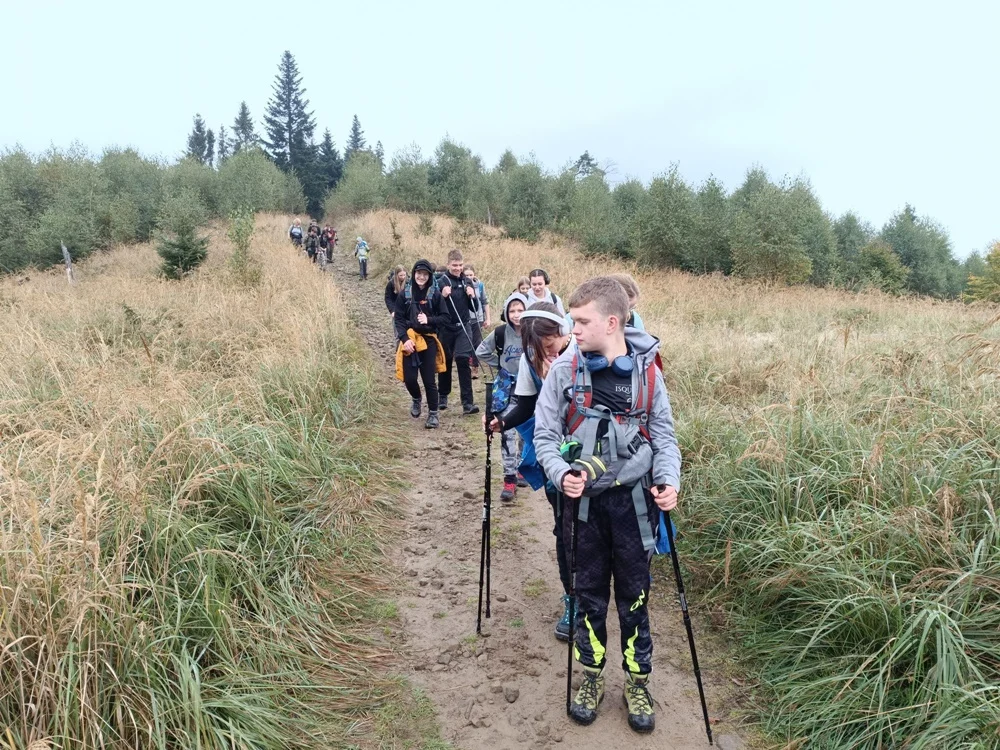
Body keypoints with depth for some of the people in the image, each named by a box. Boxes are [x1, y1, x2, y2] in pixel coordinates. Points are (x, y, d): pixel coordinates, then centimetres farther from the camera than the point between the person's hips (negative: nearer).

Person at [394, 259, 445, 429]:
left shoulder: (434, 294, -2)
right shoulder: (404, 294, 0)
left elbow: (444, 317, 1)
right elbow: (398, 319, -1)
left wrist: (429, 319, -17)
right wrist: (405, 339, -14)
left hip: (428, 340, -1)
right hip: (409, 340, 1)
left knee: (429, 379, 0)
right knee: (409, 378, -1)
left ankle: (433, 414, 14)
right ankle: (416, 399, 32)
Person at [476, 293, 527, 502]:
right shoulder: (500, 333, -9)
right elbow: (481, 352, 5)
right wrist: (499, 365, 0)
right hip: (507, 387, 0)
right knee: (507, 433, -5)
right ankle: (510, 478, -3)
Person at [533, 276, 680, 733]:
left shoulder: (646, 369, -6)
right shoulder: (565, 369, -9)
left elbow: (663, 434, 3)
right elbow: (545, 434, -3)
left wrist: (668, 479, -13)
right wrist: (561, 474, -21)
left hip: (632, 498, 0)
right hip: (585, 498, 0)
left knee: (634, 593, 12)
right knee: (589, 591, 13)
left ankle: (637, 681, 32)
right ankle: (591, 675, 34)